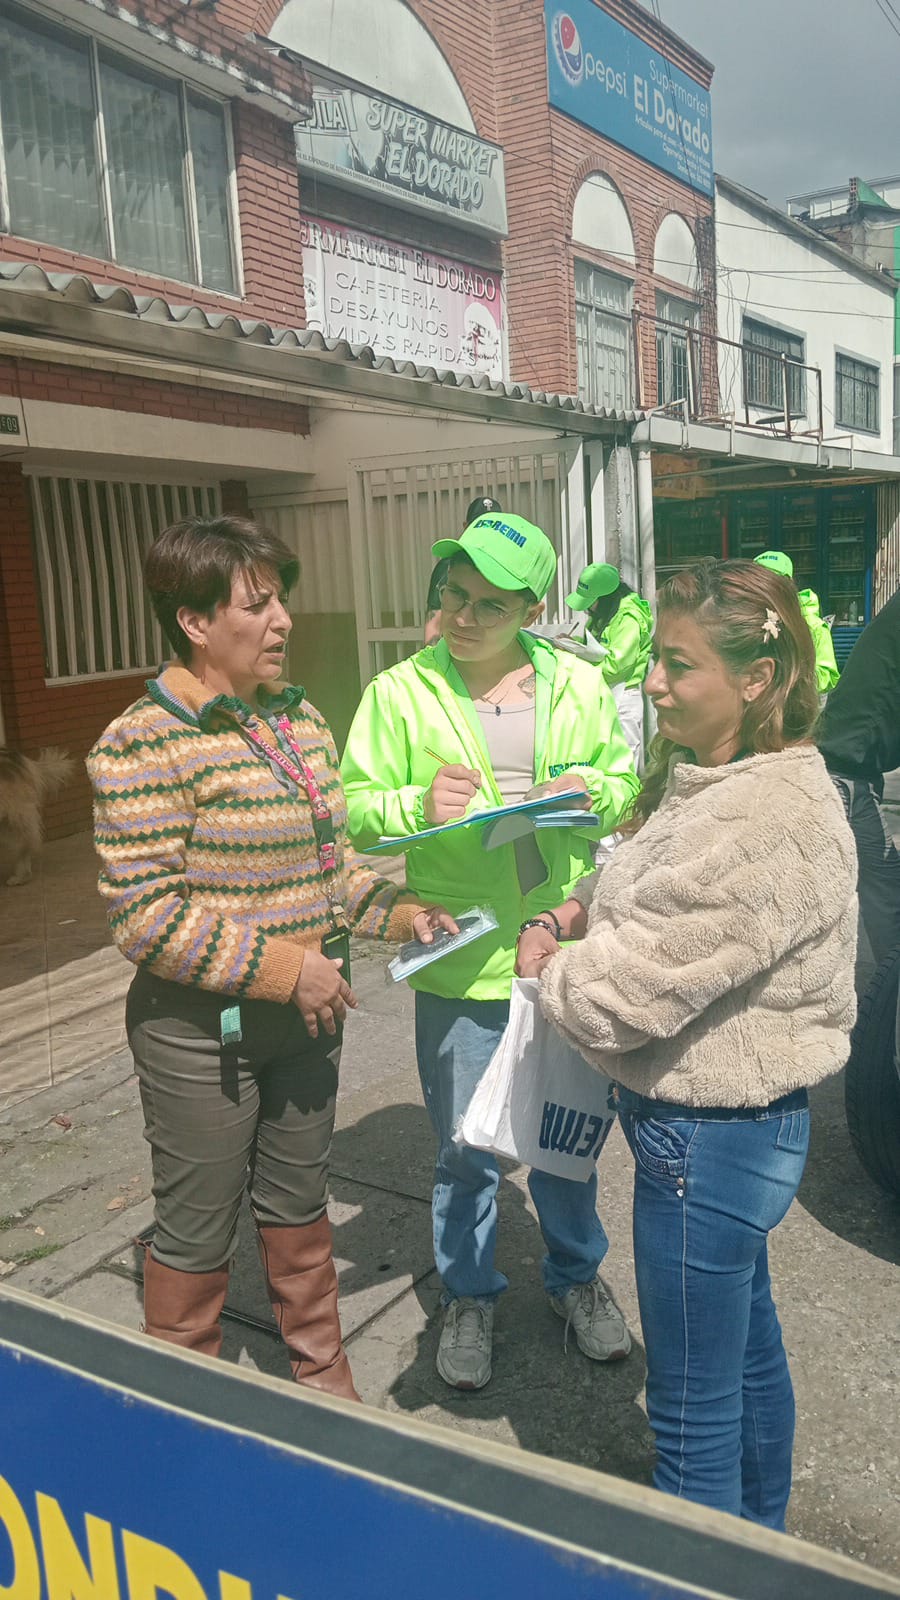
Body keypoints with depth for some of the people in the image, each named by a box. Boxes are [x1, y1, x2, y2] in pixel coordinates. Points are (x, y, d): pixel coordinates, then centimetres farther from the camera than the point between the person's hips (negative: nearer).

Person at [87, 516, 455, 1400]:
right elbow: (144, 915, -22)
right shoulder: (144, 744, -19)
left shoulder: (300, 719, 4)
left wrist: (402, 912, -3)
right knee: (198, 1234, 12)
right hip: (200, 1030, -6)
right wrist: (286, 970, -21)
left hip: (304, 1015, 7)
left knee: (299, 1206, 22)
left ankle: (323, 1381, 43)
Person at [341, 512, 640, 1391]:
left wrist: (595, 790, -11)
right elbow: (355, 807, -3)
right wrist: (419, 804, -22)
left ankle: (575, 1272, 45)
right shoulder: (398, 693, -6)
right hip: (461, 963, -2)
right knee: (466, 1150, 13)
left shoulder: (577, 684, 0)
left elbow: (625, 778, 11)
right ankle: (469, 1293, 39)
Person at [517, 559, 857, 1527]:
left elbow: (632, 991, -29)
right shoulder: (711, 780, 3)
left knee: (692, 1406, 8)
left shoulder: (768, 824, -29)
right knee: (747, 1344, 29)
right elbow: (642, 883, 19)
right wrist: (576, 912, -1)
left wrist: (547, 967, -9)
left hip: (711, 1137, -11)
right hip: (731, 1126, 11)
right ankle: (759, 1536, 52)